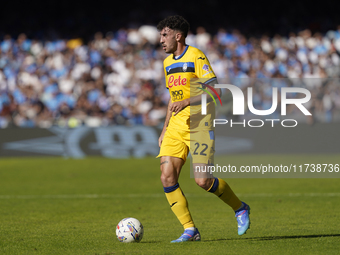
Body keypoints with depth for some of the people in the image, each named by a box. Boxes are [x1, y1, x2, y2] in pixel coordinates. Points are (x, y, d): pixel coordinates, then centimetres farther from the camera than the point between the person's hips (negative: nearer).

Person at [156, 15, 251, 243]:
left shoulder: (196, 57, -9)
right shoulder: (168, 63, 16)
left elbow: (215, 91, -16)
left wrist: (186, 102, -26)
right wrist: (165, 129, 20)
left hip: (199, 124, -7)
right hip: (177, 125, 7)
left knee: (202, 180, -14)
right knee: (167, 177, -8)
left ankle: (240, 208, 13)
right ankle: (190, 230, -2)